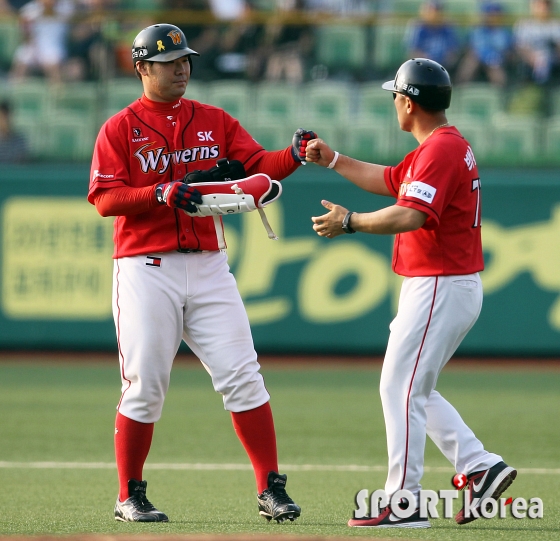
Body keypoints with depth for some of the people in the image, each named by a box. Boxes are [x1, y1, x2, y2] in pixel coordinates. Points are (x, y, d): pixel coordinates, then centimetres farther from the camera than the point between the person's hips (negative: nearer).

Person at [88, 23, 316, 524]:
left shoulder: (215, 122, 12)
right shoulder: (120, 129, 2)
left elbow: (258, 166, 1)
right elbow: (104, 198, -7)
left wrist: (294, 155, -18)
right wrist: (162, 194, -20)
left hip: (208, 266, 3)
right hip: (146, 271, -3)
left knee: (243, 378, -4)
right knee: (144, 387, -1)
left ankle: (271, 489, -2)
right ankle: (129, 497, 11)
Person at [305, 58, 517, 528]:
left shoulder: (441, 149, -17)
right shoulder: (445, 145, 16)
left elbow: (412, 215, -30)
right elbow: (389, 181, 29)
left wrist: (351, 222, -26)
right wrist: (332, 160, 25)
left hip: (440, 289, -11)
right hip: (440, 285, 11)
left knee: (400, 389, -8)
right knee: (413, 391, 16)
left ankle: (403, 502, -6)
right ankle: (481, 467, 12)